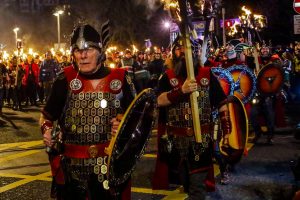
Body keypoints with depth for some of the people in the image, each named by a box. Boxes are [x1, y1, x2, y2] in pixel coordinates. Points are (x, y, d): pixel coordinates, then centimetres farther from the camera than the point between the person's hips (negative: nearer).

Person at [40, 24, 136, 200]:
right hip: (72, 165, 0)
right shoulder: (66, 80, -3)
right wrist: (47, 131, -15)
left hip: (112, 163, 0)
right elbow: (47, 116, 5)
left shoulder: (120, 79, -3)